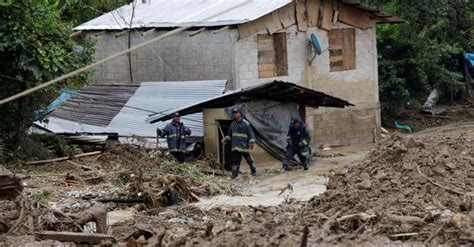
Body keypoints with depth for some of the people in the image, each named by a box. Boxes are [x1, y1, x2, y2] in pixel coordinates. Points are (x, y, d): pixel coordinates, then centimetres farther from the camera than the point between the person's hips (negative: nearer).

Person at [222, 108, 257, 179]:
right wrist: (225, 139, 10)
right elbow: (230, 134, 24)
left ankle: (254, 172, 20)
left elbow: (251, 134, -6)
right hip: (235, 147, 5)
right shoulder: (233, 124, 13)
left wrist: (252, 143, -13)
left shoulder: (245, 123, -5)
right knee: (235, 161, 2)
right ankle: (234, 174, 5)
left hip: (244, 146, -5)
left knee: (249, 160, 3)